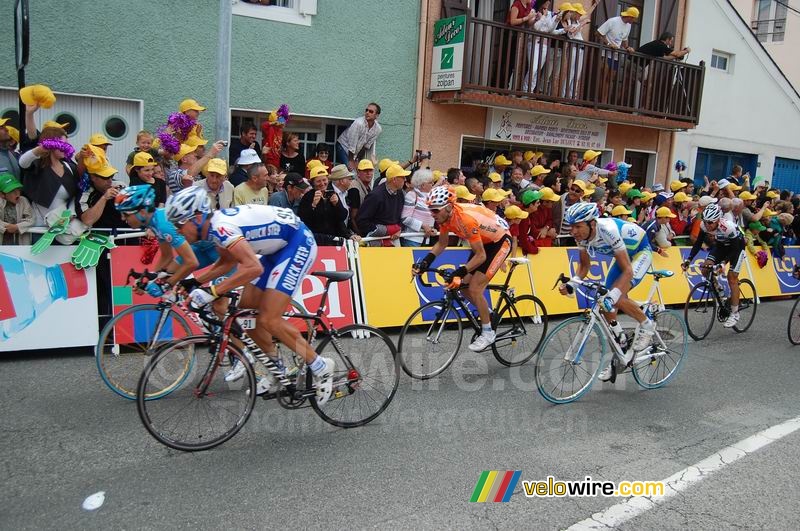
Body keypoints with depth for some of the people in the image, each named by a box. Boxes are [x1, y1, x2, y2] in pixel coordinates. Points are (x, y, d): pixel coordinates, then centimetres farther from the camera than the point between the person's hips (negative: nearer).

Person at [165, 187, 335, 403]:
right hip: (279, 246, 10)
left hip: (298, 243, -10)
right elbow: (227, 262, 19)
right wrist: (195, 282, 10)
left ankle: (321, 367, 2)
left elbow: (254, 268, -35)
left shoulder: (220, 226, -26)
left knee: (269, 320, -14)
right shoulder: (214, 225, 3)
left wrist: (212, 291, -32)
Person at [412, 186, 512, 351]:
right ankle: (490, 316, 26)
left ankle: (488, 333, 1)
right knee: (465, 287, 5)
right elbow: (441, 244, 3)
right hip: (484, 241, 8)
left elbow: (480, 256, -31)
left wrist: (460, 272, -38)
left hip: (500, 241, -8)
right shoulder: (445, 216, -12)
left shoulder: (466, 219, -35)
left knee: (474, 289, -14)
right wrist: (426, 261, -11)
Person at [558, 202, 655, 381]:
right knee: (606, 305, -1)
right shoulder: (581, 235, -17)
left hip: (641, 252, -7)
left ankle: (646, 325, -1)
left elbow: (627, 271, -38)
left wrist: (612, 295, -50)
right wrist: (571, 284, -22)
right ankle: (620, 350, 16)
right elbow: (584, 266, -4)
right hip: (623, 254, 7)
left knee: (616, 298, -28)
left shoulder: (608, 230, -38)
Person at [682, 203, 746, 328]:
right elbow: (698, 243, -16)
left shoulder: (728, 226, -37)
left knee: (732, 278, -11)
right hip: (720, 245, 5)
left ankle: (735, 314, -2)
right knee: (705, 268, -15)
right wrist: (688, 260, -25)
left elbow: (735, 248, -31)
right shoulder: (704, 225, -24)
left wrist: (723, 263, -43)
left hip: (737, 246, -5)